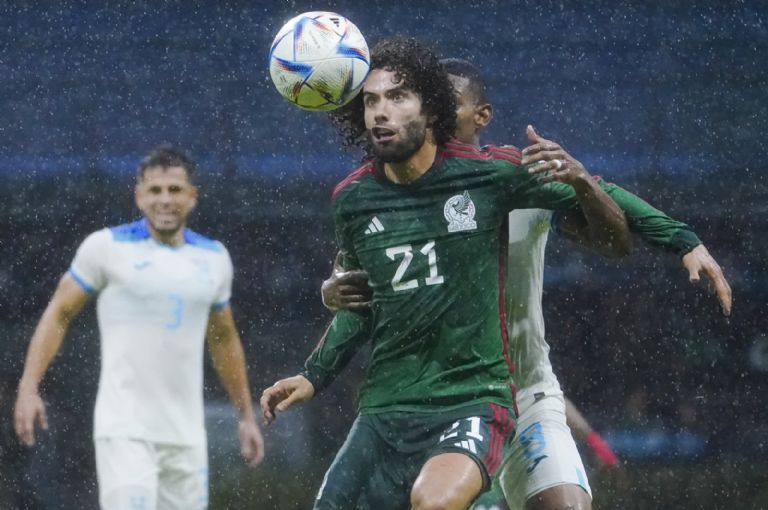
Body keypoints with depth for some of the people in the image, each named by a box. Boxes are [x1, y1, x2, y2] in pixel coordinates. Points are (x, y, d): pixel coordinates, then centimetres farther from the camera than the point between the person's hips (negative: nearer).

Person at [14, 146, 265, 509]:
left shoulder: (213, 258, 10)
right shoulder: (107, 246, -2)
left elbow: (224, 340, 22)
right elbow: (59, 314, 2)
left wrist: (246, 415, 22)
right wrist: (29, 388, -8)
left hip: (186, 435, 5)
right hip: (124, 428, -5)